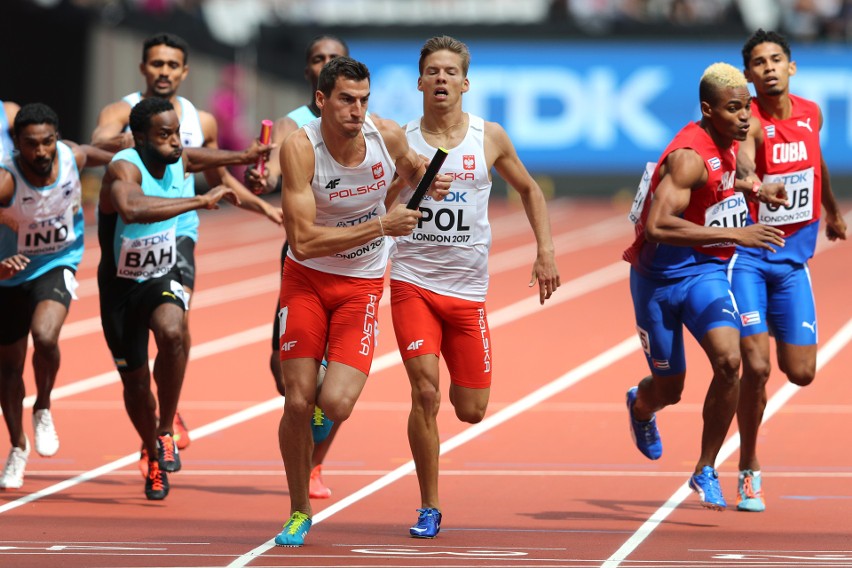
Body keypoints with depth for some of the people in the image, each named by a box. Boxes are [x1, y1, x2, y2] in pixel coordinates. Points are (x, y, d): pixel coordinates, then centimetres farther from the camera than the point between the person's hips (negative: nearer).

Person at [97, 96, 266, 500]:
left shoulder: (178, 161, -6)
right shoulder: (125, 169, -27)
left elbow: (200, 157, 23)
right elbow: (132, 209, -52)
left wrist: (243, 157, 19)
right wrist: (200, 201, -49)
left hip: (163, 279, 3)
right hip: (121, 287, -3)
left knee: (171, 333, -31)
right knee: (136, 383, 8)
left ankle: (166, 432, -13)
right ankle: (153, 456, 37)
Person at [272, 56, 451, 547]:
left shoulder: (388, 136, -11)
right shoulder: (301, 148, -21)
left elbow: (411, 166, 17)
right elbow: (303, 241, -27)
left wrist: (430, 182, -7)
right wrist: (381, 226, -30)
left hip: (362, 285, 1)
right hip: (307, 279, -1)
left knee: (335, 404, -17)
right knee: (298, 403, -4)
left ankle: (330, 389, 23)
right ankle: (299, 511, 18)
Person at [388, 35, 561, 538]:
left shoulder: (490, 138, 2)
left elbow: (530, 190, 16)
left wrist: (546, 252, 8)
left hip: (468, 289, 2)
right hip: (413, 283, -2)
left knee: (471, 411, 2)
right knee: (425, 392, -16)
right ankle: (429, 509, -3)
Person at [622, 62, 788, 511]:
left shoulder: (728, 144, 0)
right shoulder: (690, 156, -26)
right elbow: (658, 226, -39)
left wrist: (753, 191, 7)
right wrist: (733, 234, -40)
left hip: (704, 271, 5)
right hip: (659, 277, -5)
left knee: (728, 361, -20)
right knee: (669, 389, 9)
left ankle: (705, 471, -5)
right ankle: (640, 405, 50)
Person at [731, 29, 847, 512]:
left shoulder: (811, 114, 2)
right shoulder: (751, 123, -16)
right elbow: (744, 168, -36)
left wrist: (833, 209, 39)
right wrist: (754, 188, -60)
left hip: (793, 258, 5)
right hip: (749, 254, -5)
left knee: (800, 372, 1)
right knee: (755, 366, -13)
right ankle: (749, 470, 5)